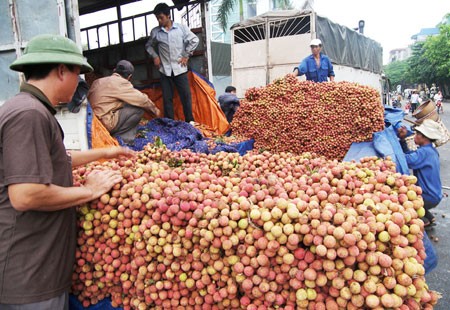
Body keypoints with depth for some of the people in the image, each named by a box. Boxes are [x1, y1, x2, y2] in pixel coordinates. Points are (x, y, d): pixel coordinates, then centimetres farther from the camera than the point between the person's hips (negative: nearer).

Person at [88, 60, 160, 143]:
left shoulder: (98, 81, 14)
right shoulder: (121, 83, -7)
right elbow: (142, 99, -4)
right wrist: (155, 110, 14)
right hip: (105, 124, -8)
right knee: (140, 107, -4)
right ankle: (123, 138, -2)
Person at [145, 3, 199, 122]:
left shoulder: (181, 28, 0)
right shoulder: (155, 32, 5)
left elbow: (194, 40, 4)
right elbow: (148, 45, 19)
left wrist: (186, 55, 0)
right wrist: (155, 56, 3)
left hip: (180, 68, -2)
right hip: (165, 69, 2)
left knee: (186, 95, -1)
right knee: (167, 98, 4)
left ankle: (190, 122, 9)